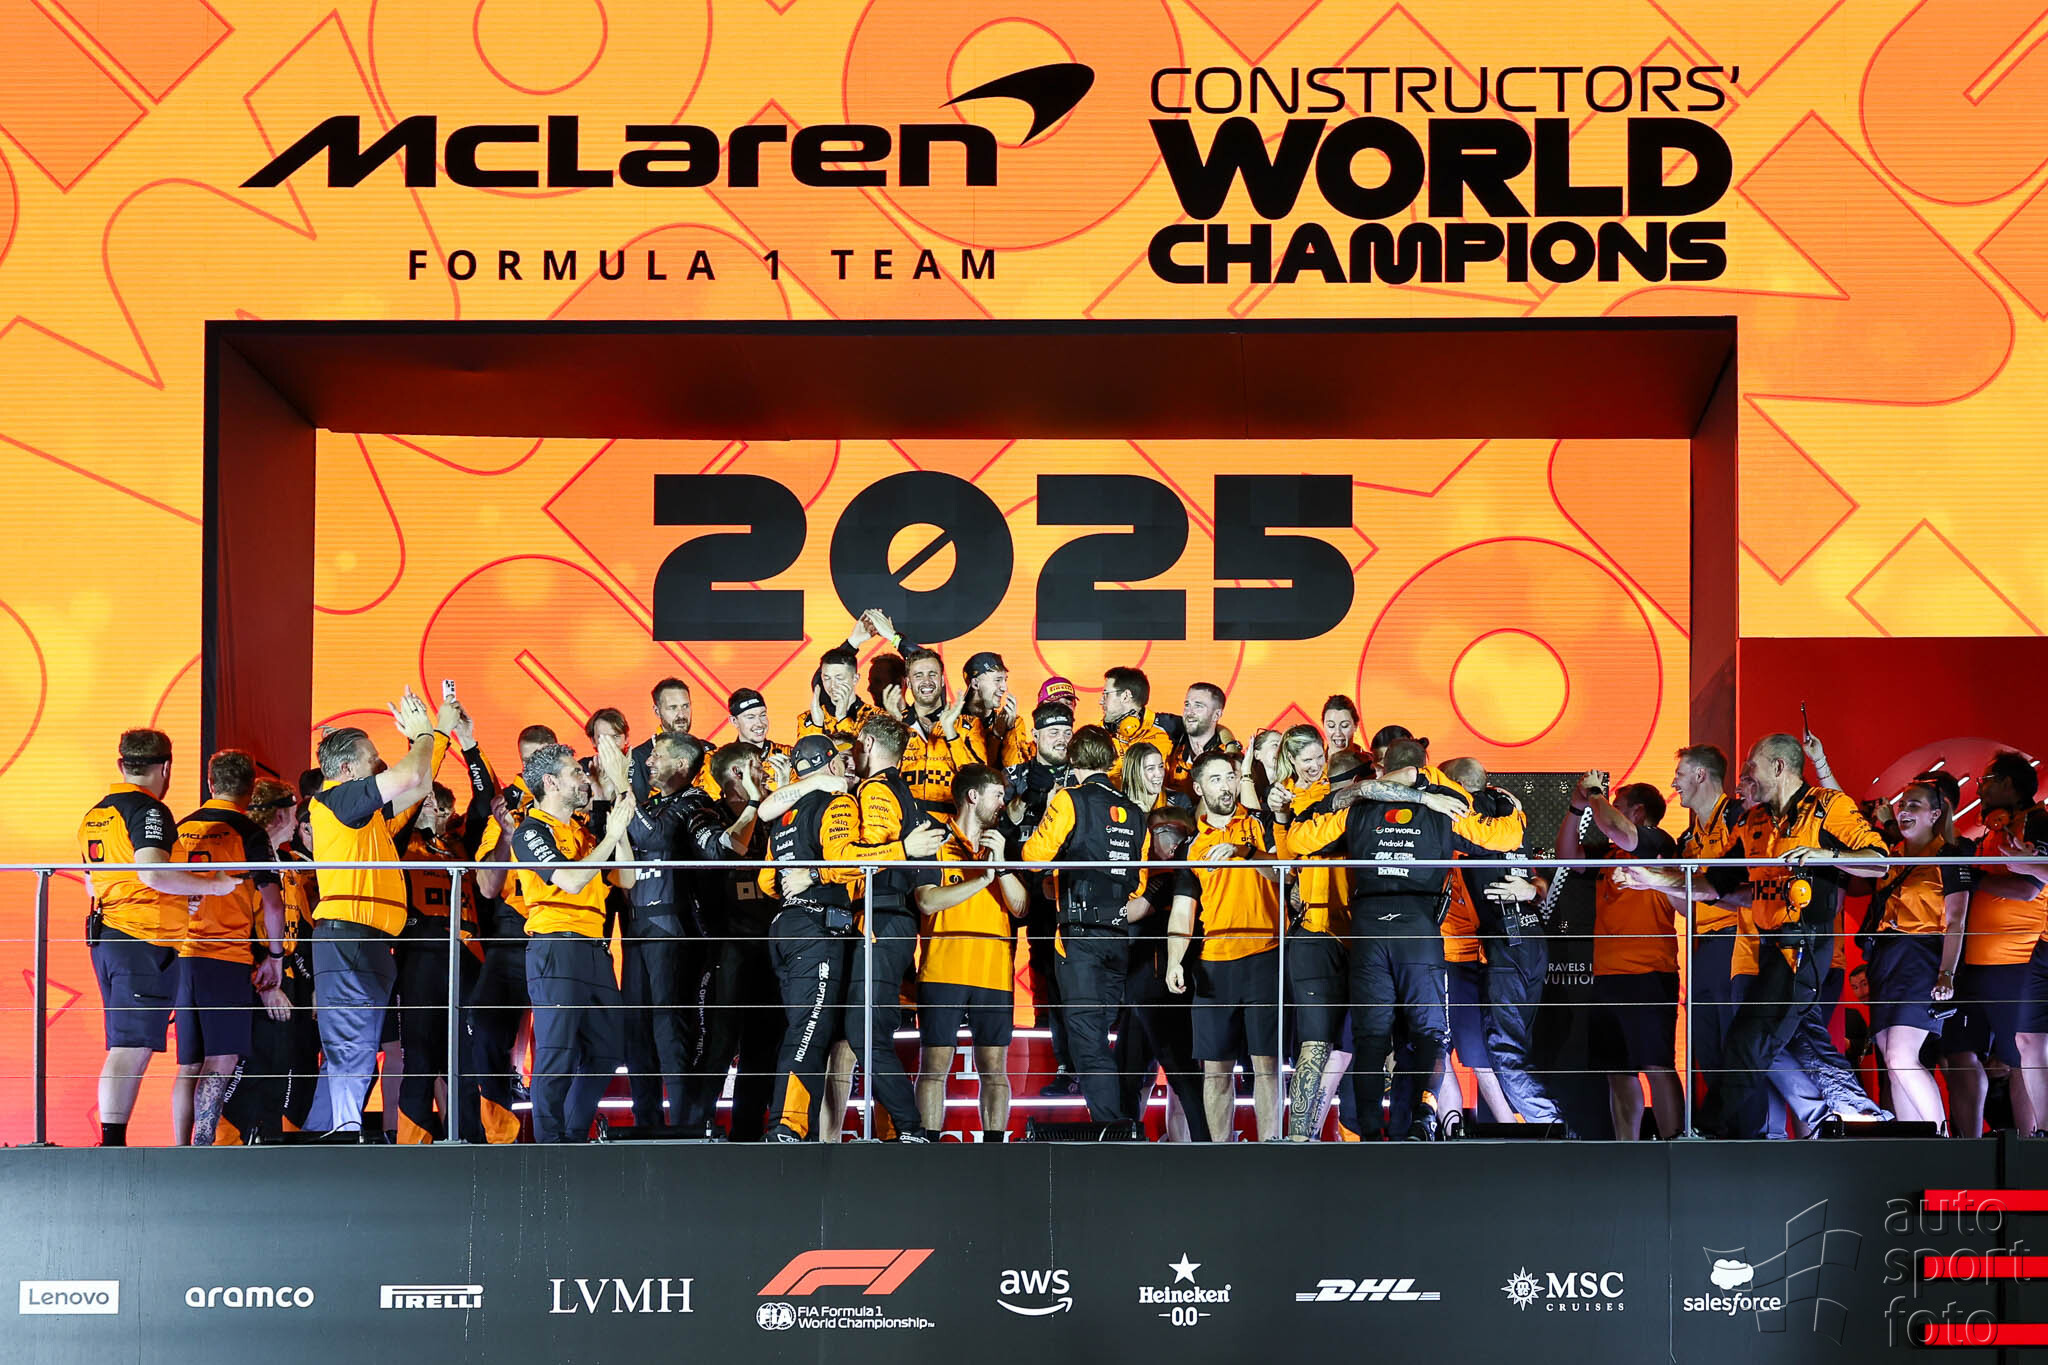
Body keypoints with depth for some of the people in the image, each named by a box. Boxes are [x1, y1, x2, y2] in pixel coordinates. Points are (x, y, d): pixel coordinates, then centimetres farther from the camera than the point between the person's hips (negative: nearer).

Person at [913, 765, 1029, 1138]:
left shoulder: (1001, 845, 17)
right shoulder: (936, 844, 4)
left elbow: (1020, 907, 7)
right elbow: (927, 901, -10)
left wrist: (1001, 865, -7)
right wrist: (983, 879, -9)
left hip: (993, 973, 4)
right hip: (943, 971, -4)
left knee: (994, 1069, 1)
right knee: (935, 1065, -3)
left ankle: (994, 1144, 3)